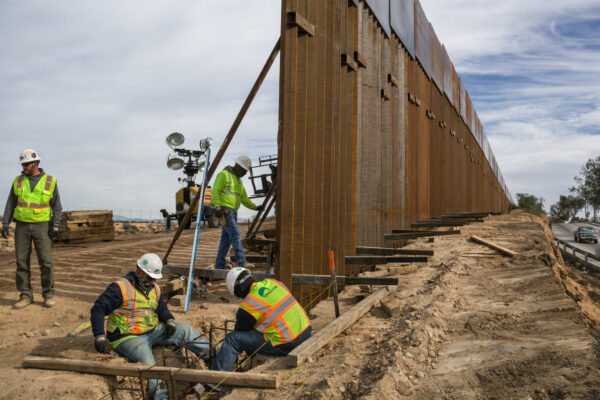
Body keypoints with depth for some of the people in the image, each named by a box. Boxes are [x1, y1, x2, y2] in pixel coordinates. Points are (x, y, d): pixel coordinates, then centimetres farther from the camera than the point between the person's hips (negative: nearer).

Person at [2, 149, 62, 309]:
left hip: (41, 226, -2)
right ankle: (26, 296, 9)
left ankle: (49, 295, 5)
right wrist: (5, 224, -2)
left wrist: (55, 225, -10)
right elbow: (10, 204, 7)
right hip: (22, 226, 3)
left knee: (45, 261, -7)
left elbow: (57, 206, 0)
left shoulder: (50, 181, -1)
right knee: (22, 261, 1)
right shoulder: (18, 181, 6)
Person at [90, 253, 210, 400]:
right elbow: (98, 309, -16)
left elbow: (163, 310, 20)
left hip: (152, 332, 7)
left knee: (184, 329, -7)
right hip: (128, 337, -6)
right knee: (148, 364, -32)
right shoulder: (120, 288, -12)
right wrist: (99, 336, -25)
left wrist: (169, 320, -5)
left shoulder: (155, 290, 12)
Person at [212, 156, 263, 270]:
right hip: (224, 210, -9)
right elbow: (215, 191, -14)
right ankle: (242, 263, -20)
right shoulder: (224, 175, -6)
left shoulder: (238, 180, 21)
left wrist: (255, 207, 14)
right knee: (236, 235, -16)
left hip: (232, 212, 9)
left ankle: (219, 264, 12)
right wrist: (218, 207, -23)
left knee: (226, 239, 7)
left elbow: (244, 198, 25)